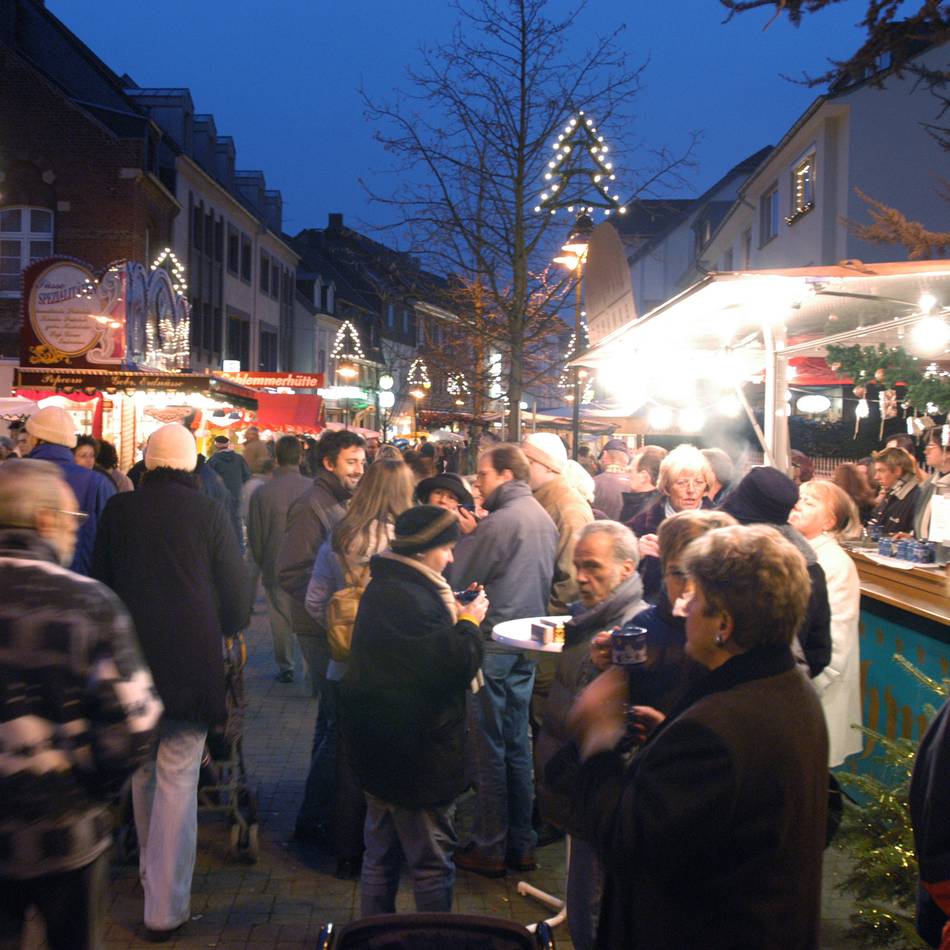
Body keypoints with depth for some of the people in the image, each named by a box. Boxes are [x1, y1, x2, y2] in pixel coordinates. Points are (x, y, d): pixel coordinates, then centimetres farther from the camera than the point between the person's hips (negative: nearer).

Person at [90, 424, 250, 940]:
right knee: (178, 781, 1)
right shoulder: (210, 513, -9)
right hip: (192, 661, -3)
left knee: (144, 771, 21)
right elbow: (236, 595, -5)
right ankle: (166, 907, 2)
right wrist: (222, 631, 16)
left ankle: (151, 873, 36)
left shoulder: (118, 509, -2)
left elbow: (99, 583, 8)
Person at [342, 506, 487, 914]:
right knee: (432, 862, 3)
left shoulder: (385, 587, 9)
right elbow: (454, 664, -27)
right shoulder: (406, 598, -25)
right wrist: (468, 622, -11)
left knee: (382, 854, 20)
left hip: (383, 749, 11)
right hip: (416, 753, -11)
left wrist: (454, 617, 5)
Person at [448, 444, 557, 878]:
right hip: (528, 642, 8)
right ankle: (521, 843, 21)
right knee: (518, 744, 14)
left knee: (489, 747, 1)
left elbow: (456, 577, -13)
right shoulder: (544, 519, 9)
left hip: (493, 641, -8)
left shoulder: (500, 521, -17)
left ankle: (489, 848, 8)